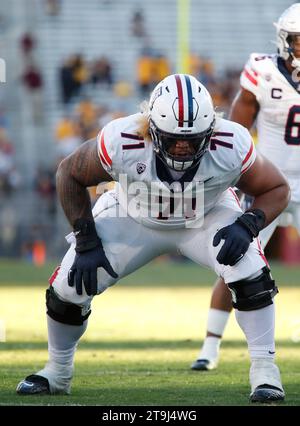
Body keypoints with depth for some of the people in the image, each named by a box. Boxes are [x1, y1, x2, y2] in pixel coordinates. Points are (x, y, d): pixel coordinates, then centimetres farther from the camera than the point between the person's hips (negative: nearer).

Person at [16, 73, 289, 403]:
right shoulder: (122, 143, -35)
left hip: (206, 218, 0)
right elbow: (69, 175, -15)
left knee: (250, 276, -27)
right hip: (133, 217, 0)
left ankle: (264, 371, -11)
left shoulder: (231, 148, -34)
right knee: (68, 288, -7)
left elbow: (277, 189, -16)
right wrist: (86, 242, -17)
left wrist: (247, 226, -34)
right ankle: (57, 372, 20)